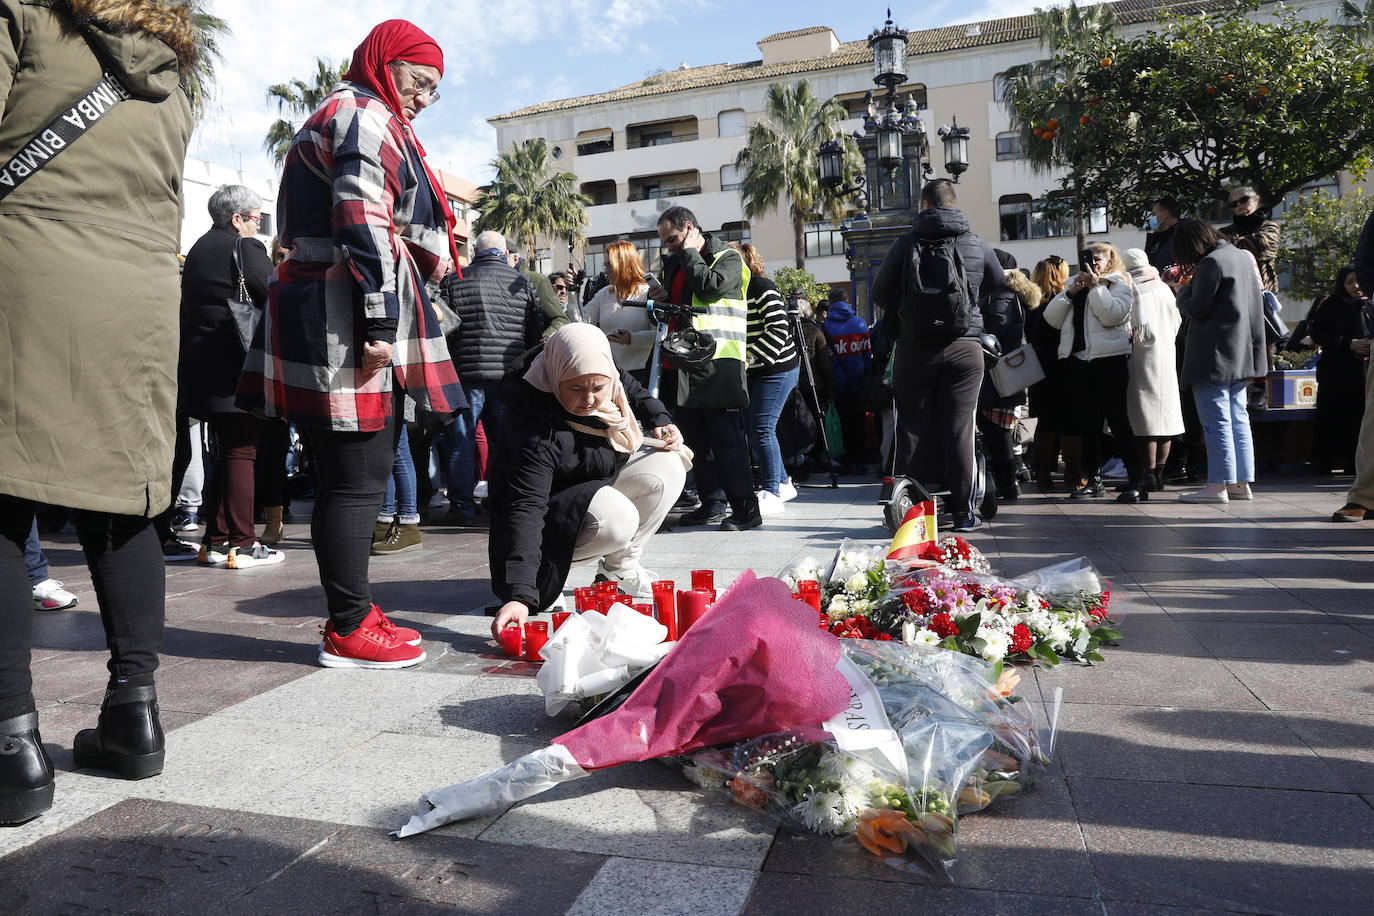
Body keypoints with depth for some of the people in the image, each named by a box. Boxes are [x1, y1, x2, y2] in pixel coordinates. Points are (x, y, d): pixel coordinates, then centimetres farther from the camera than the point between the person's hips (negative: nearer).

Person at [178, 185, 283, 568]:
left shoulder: (198, 249, 18)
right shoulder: (245, 249, -9)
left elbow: (191, 307, 21)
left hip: (201, 366, 9)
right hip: (238, 369, -9)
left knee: (227, 452, 15)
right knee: (243, 451, -5)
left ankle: (215, 540, 18)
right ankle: (241, 544, -3)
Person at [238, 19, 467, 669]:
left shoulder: (338, 117, 30)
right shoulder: (366, 118, -4)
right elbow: (365, 226, -17)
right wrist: (380, 323, -22)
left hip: (320, 313, 11)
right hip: (347, 318, -11)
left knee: (353, 475, 11)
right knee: (357, 479, -8)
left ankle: (354, 612, 18)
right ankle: (349, 629, -1)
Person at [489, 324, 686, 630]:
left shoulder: (608, 377, -16)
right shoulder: (539, 432, -38)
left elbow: (634, 392, 11)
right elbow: (526, 508, -45)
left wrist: (660, 420, -4)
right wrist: (518, 595, -53)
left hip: (599, 484, 8)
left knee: (667, 467, -7)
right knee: (617, 519, -35)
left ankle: (620, 566, 2)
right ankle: (547, 566, -8)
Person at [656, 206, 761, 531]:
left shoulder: (728, 258, -2)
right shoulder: (674, 262, 20)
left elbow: (709, 286, -20)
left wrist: (690, 253, -6)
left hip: (719, 364, -8)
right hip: (686, 364, 8)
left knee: (726, 438, -10)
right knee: (696, 438, 11)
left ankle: (746, 508, -5)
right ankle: (712, 503, 20)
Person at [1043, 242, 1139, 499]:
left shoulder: (1119, 284, 4)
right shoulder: (1076, 286, 20)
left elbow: (1113, 315, -15)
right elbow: (1052, 318, 8)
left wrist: (1095, 286, -12)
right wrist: (1070, 292, -3)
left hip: (1109, 360, -5)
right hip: (1078, 360, 6)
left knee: (1117, 420, -7)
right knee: (1086, 423, 9)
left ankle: (1136, 480, -4)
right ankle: (1092, 478, 17)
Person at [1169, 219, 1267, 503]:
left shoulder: (1211, 263, -15)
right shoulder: (1243, 256, 14)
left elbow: (1197, 309, -15)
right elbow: (1257, 301, 21)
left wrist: (1183, 290, 3)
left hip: (1214, 356, -9)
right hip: (1242, 356, 9)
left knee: (1216, 421, -6)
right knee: (1238, 418, 11)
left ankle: (1217, 486, -4)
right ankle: (1241, 483, 15)